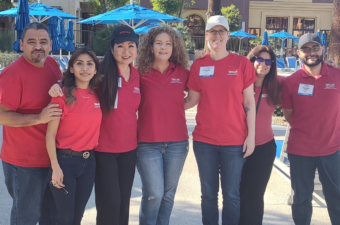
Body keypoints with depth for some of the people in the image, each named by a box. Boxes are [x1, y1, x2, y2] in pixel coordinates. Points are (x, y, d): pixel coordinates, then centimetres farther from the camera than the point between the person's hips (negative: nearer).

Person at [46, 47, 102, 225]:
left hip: (89, 161, 5)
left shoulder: (97, 95, 4)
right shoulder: (63, 96, -12)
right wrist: (55, 167, -15)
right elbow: (50, 134, -11)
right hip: (65, 160, -5)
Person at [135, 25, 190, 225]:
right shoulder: (140, 73, -4)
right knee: (154, 194, -4)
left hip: (177, 143, 3)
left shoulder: (182, 73, 3)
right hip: (148, 143, -2)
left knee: (168, 194, 12)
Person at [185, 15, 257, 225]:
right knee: (208, 194, 12)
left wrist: (251, 135, -5)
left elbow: (249, 102, -1)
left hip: (234, 141, -2)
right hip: (204, 140, 2)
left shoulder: (242, 63, -2)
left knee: (231, 195, 6)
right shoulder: (198, 65, 4)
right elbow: (191, 100, 8)